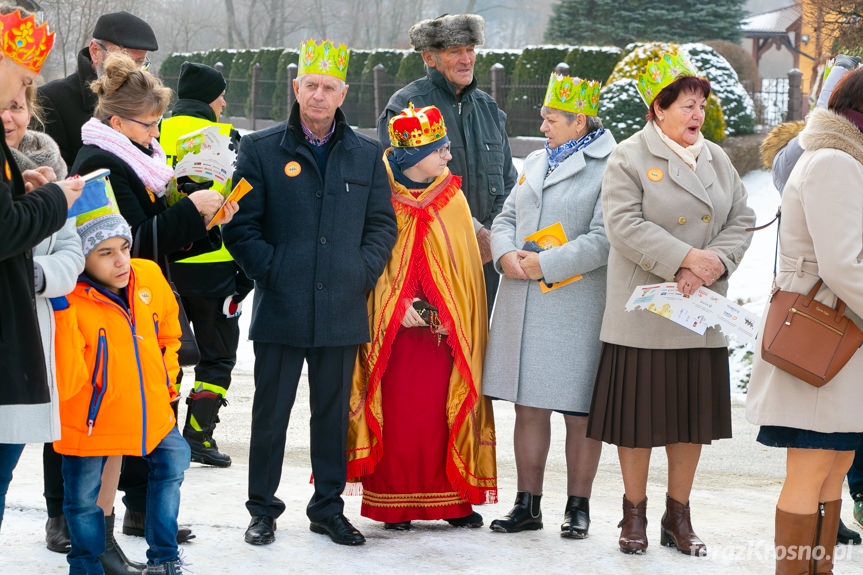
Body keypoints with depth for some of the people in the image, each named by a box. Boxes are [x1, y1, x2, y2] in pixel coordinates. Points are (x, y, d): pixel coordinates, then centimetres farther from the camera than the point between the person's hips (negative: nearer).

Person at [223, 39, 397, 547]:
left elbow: (383, 223, 13)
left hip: (342, 309, 2)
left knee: (334, 411, 10)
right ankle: (263, 510, 16)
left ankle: (329, 508, 22)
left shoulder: (367, 155, 10)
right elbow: (242, 225, 1)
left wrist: (364, 271, -1)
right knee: (271, 410, 4)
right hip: (280, 309, -2)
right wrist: (271, 272, -8)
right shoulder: (261, 150, 3)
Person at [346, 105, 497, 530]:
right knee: (396, 410, -3)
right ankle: (395, 505, 5)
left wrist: (451, 315, -2)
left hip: (444, 330, 3)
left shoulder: (452, 199, 9)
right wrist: (397, 306, -10)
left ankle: (451, 498, 9)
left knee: (443, 407, 0)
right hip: (394, 330, -2)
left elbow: (467, 268, 11)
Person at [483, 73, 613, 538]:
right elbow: (507, 217, 20)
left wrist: (545, 265, -16)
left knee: (580, 411, 1)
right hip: (523, 304, 6)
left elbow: (604, 240, -16)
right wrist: (506, 254, -2)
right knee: (528, 406, 8)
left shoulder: (611, 168, -7)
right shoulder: (536, 162, 18)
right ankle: (527, 504, 15)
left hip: (577, 307, -6)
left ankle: (578, 506, 12)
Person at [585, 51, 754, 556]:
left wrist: (716, 260, -11)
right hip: (644, 313, -5)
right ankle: (635, 514, 14)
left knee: (693, 416, 8)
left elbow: (742, 219, 8)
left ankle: (678, 517, 19)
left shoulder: (716, 159, 12)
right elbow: (625, 225, -14)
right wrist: (684, 259, -21)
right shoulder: (629, 158, -4)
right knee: (639, 415, 0)